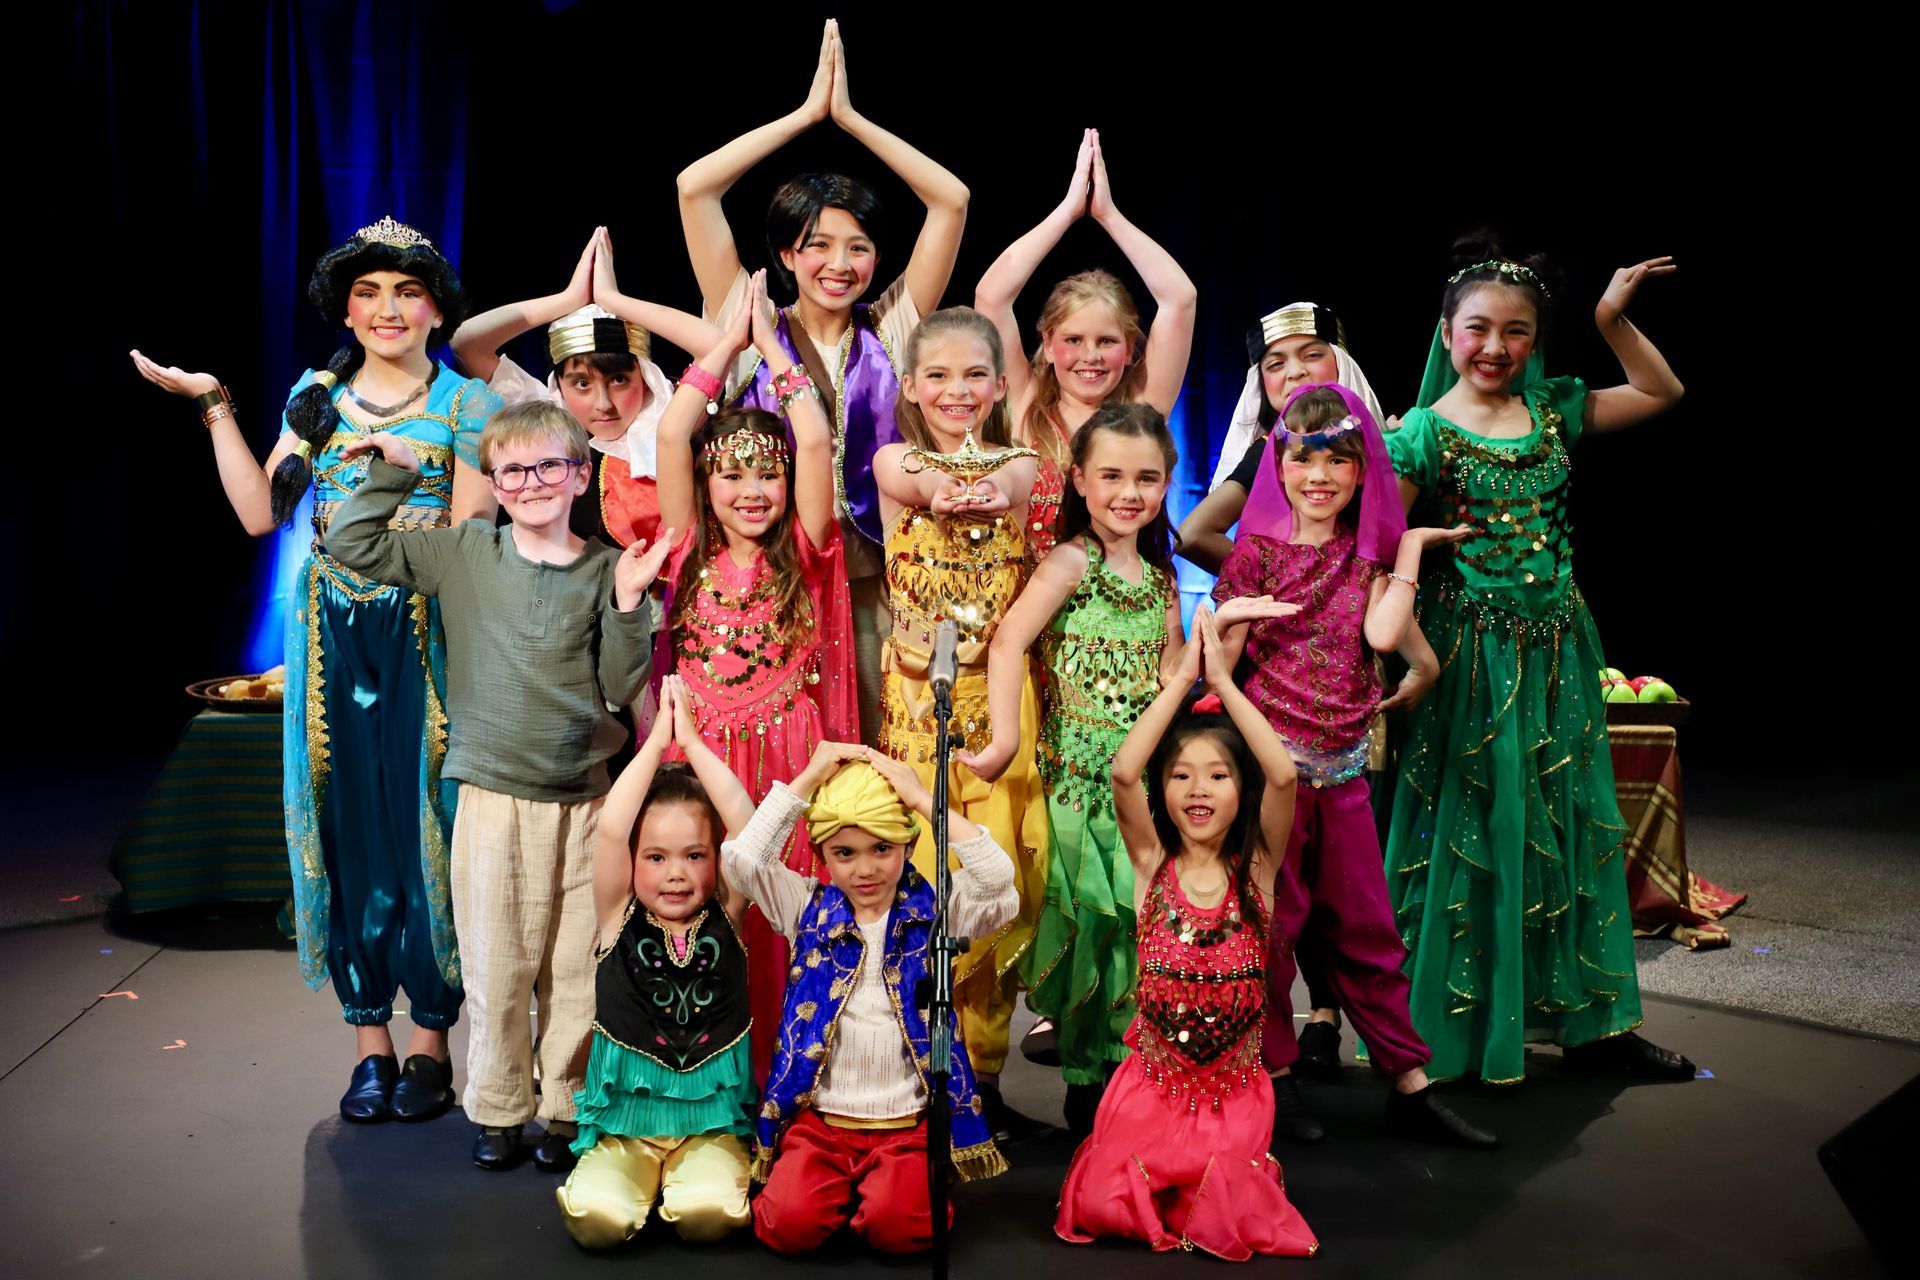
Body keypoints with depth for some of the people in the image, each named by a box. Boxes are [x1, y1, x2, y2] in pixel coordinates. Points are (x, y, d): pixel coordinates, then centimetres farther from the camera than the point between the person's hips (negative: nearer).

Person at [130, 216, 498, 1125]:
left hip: (425, 638, -3)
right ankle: (369, 1041, 14)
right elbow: (261, 512, 3)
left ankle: (430, 1040, 10)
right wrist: (214, 406, 1)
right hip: (335, 638, 3)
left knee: (423, 830, -1)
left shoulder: (464, 402, 2)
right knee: (347, 828, 4)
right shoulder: (317, 394, 12)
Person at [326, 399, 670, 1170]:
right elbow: (351, 544, 4)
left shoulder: (605, 570, 2)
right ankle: (495, 1108, 23)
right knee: (496, 963, 6)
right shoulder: (461, 555, 3)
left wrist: (626, 603, -10)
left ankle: (566, 1108, 22)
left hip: (582, 797, 1)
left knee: (577, 964, 6)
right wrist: (392, 471, 1)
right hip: (493, 796, 0)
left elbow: (620, 689, 0)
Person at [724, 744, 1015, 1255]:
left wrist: (923, 800, -15)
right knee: (791, 1223, -24)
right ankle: (839, 1190, 11)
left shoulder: (933, 910, 1)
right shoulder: (809, 909, 4)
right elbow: (741, 858, -11)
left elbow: (998, 884, -18)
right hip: (819, 1116, 1)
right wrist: (808, 778, -11)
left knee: (900, 1227, -26)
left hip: (908, 1122, -1)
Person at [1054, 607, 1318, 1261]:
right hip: (1152, 1081, 0)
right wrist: (1183, 677, -17)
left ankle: (1234, 1174, 20)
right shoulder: (1153, 862, -3)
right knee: (1103, 1210, -13)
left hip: (1234, 1090, 0)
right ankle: (1146, 1178, 20)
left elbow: (1283, 774, -20)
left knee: (1222, 1223, -12)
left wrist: (1222, 680, -17)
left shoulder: (1255, 865, -3)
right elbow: (1124, 771, -19)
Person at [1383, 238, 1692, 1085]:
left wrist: (1612, 319, 6)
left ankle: (1590, 1022, 25)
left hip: (1558, 653, 6)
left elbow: (1661, 392, 17)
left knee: (1573, 832, 12)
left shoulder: (1553, 410, 7)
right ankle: (1454, 1031, 18)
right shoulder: (1426, 432, -9)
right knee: (1474, 836, 3)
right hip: (1472, 660, -6)